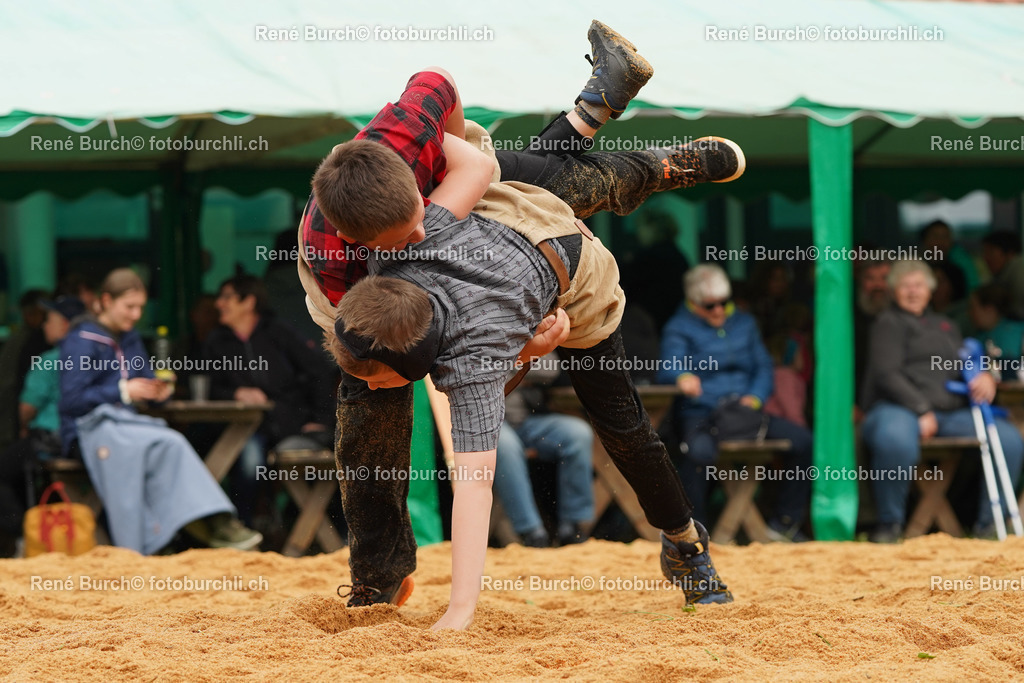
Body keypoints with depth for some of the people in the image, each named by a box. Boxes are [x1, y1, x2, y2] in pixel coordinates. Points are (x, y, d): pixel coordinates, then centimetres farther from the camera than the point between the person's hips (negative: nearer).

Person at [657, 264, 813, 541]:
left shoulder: (744, 323, 21)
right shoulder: (679, 328, 5)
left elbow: (763, 366, 16)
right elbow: (669, 369, -12)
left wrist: (754, 397, -6)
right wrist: (683, 377, -38)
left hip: (744, 410, 5)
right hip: (700, 413, -5)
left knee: (801, 439, -16)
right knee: (700, 450, -40)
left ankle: (784, 524, -6)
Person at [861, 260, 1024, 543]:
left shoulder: (944, 325, 29)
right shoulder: (889, 322, 8)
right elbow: (886, 374, -5)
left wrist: (985, 378, -2)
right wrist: (921, 410, -15)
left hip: (950, 412, 6)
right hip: (898, 408, -6)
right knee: (894, 439, -43)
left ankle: (989, 524, -7)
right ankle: (889, 523, -23)